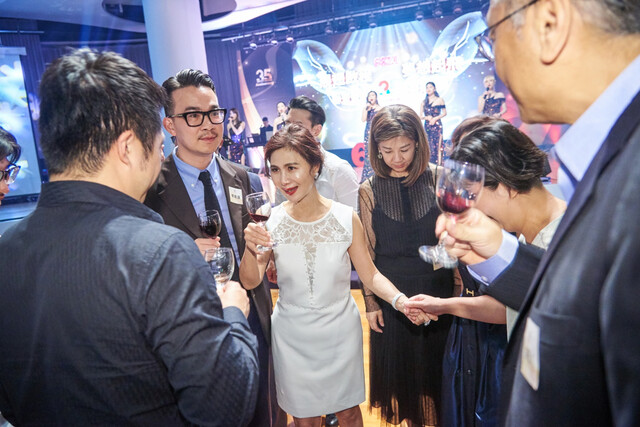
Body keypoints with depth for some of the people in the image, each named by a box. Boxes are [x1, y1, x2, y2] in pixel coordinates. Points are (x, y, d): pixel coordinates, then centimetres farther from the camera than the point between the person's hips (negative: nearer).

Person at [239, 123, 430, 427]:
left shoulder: (346, 218, -13)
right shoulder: (271, 221, -11)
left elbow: (370, 275, -8)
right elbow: (250, 282, -11)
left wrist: (400, 300, -27)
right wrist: (250, 249, -32)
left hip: (341, 331, 0)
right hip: (292, 336, 1)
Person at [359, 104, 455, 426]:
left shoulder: (437, 180, -5)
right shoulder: (369, 191, -5)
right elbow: (367, 252, -1)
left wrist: (458, 289, -5)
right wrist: (370, 301, 0)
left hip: (436, 290, 0)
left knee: (436, 363, 16)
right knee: (399, 366, 17)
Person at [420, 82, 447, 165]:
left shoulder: (439, 100, 3)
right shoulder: (424, 101, 10)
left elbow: (444, 113, 3)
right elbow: (420, 116, 9)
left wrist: (435, 118, -10)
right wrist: (426, 117, -11)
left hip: (437, 126, -3)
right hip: (427, 126, 3)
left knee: (437, 145, -8)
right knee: (428, 146, 3)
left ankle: (439, 164, -5)